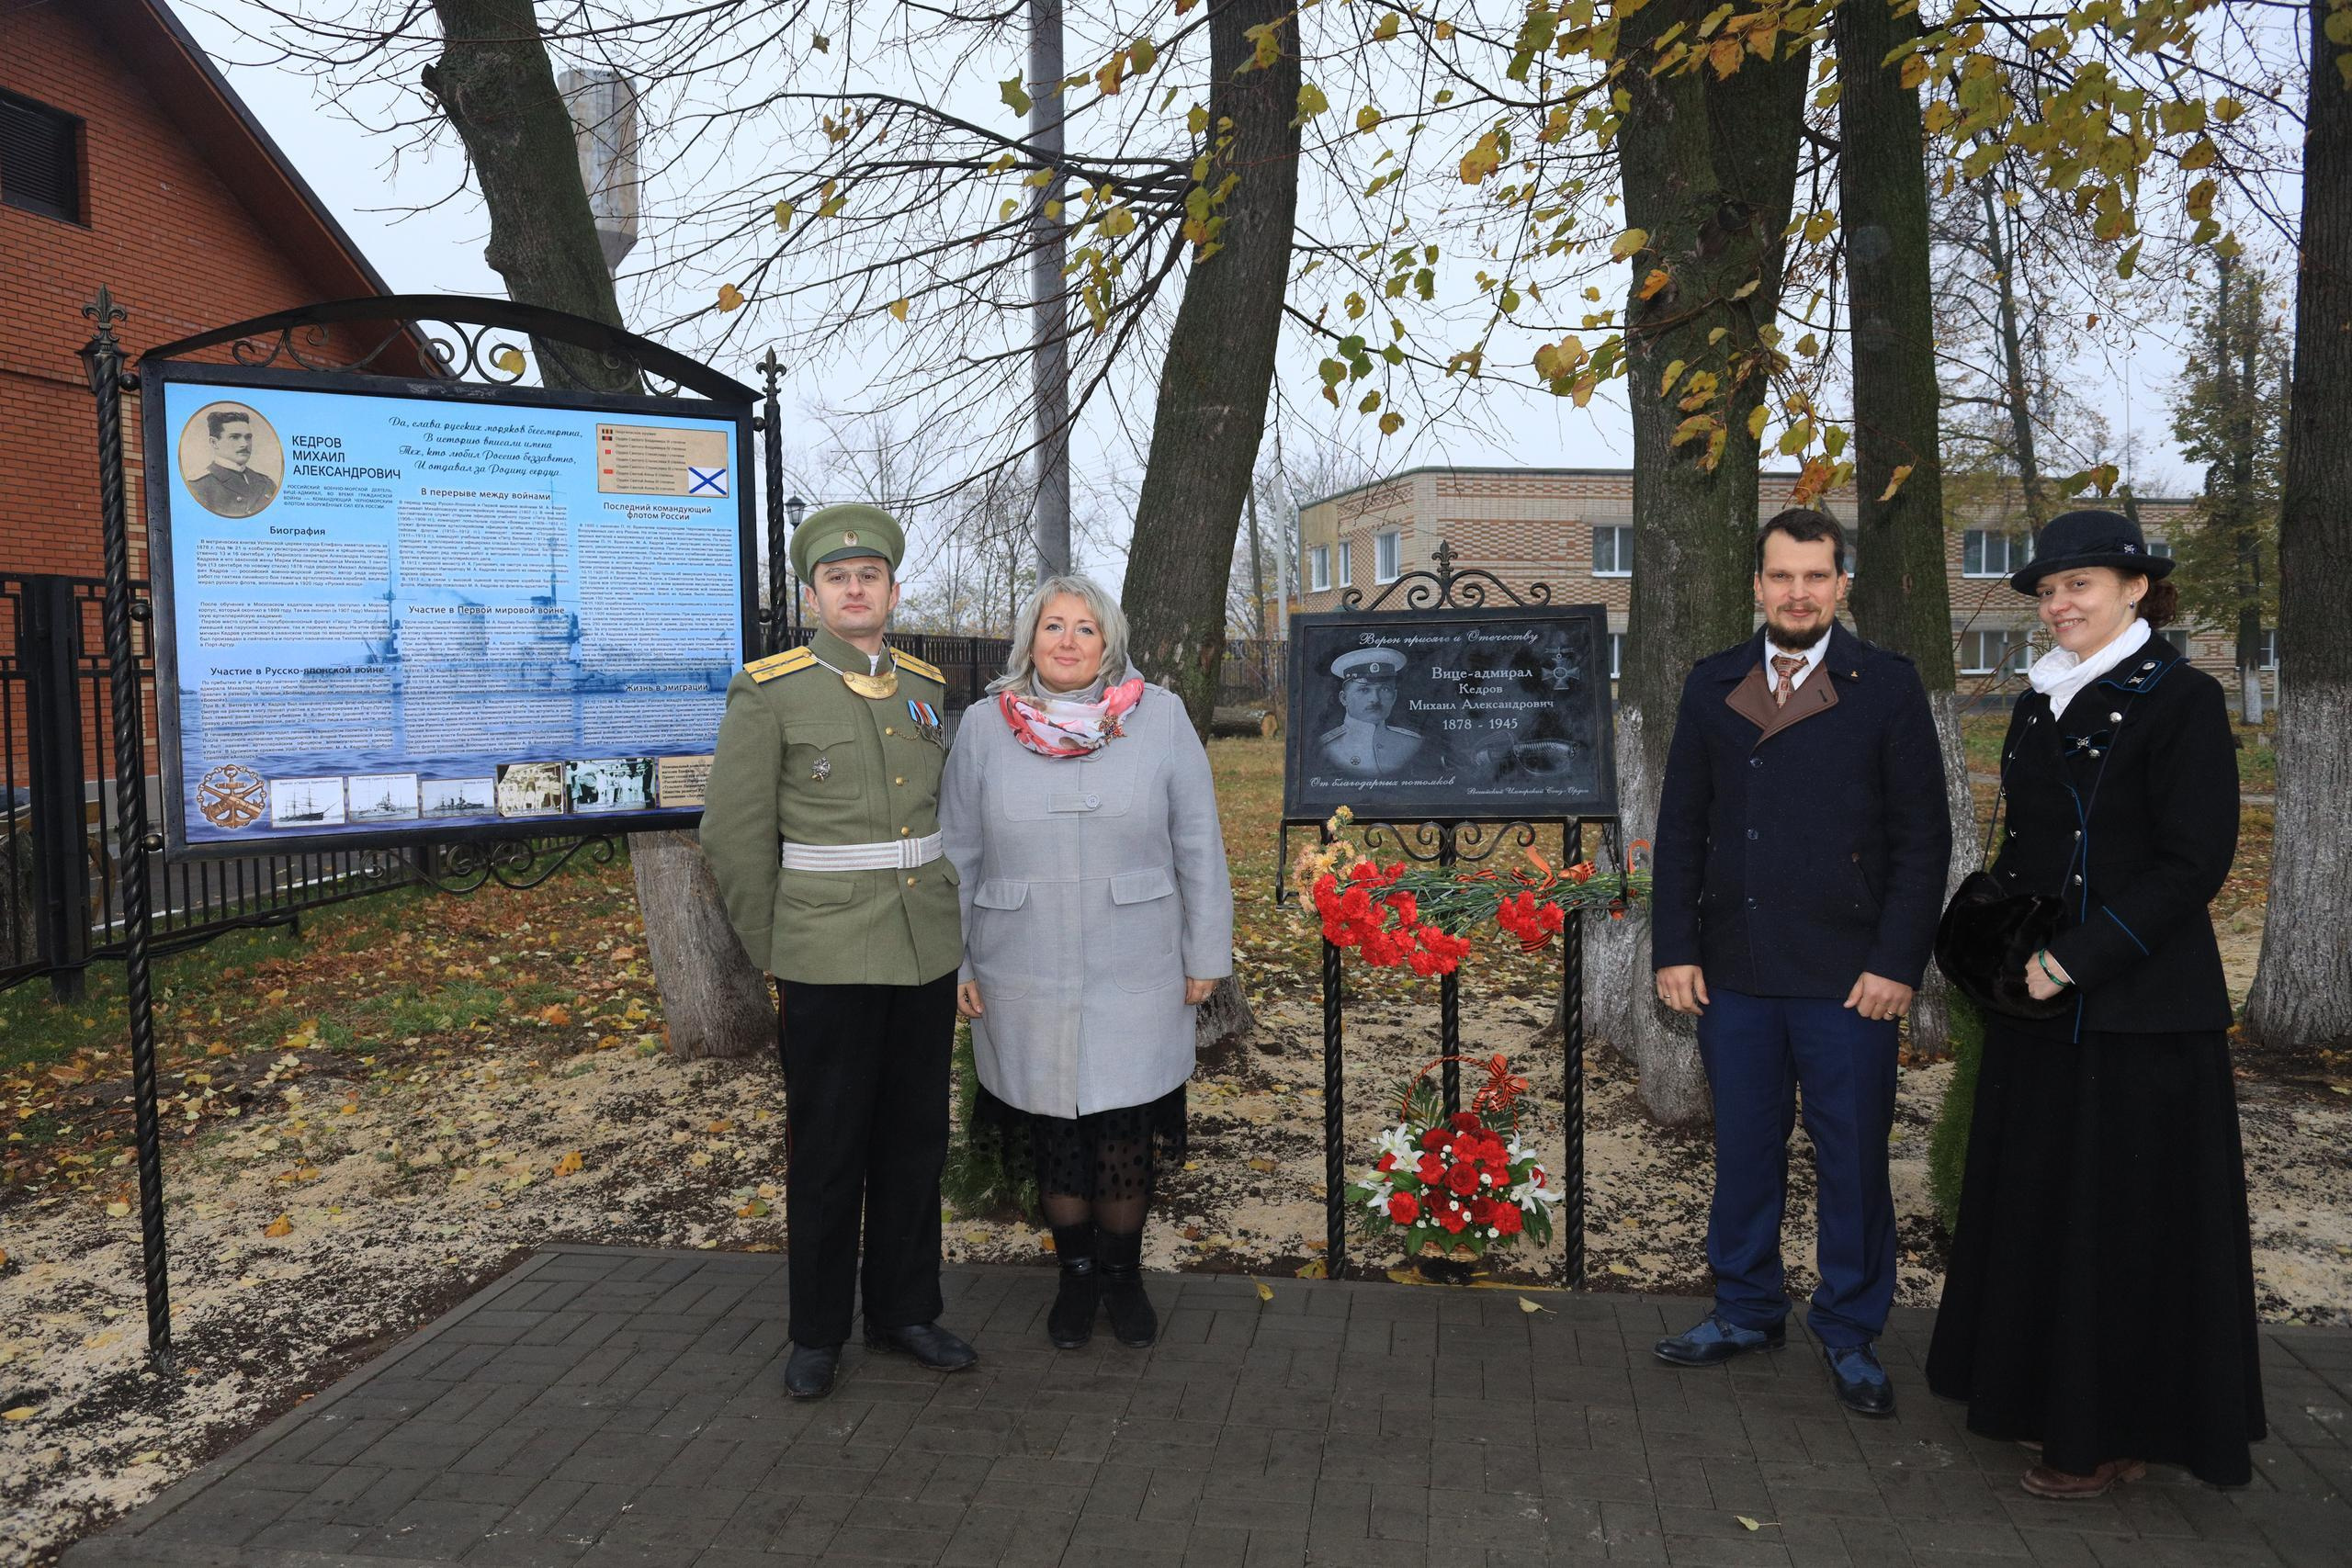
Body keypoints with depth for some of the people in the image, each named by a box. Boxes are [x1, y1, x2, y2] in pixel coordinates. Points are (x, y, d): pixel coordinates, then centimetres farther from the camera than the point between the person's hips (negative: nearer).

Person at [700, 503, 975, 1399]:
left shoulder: (926, 689, 8)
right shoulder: (768, 693, -7)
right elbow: (734, 836, -5)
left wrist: (939, 917, 15)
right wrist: (773, 955, -2)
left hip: (928, 953, 5)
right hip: (829, 961, -4)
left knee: (915, 1139, 12)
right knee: (827, 1148, 5)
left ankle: (905, 1310, 28)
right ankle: (817, 1333, 21)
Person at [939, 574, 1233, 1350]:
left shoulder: (1161, 717, -2)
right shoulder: (985, 726, 1)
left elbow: (1199, 846, 2)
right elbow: (957, 853, 7)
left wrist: (1205, 955, 2)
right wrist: (952, 963, 6)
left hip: (1135, 979, -1)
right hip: (1024, 984, 1)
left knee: (1128, 1138, 5)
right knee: (1053, 1138, 11)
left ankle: (1123, 1275, 28)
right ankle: (1075, 1275, 31)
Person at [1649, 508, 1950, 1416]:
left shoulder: (1888, 686, 1)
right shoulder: (1712, 687, 9)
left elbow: (1922, 837, -1)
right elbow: (1680, 829, 9)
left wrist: (1897, 963, -8)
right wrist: (1675, 950, 2)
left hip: (1850, 976, -2)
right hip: (1735, 972, 3)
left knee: (1854, 1160, 6)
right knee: (1744, 1151, 12)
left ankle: (1849, 1332, 23)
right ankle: (1747, 1313, 28)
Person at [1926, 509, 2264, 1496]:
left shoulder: (2181, 699, -9)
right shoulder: (2041, 702, 12)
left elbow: (2195, 860, -15)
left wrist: (2078, 957, -19)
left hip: (2138, 1007, -7)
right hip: (2037, 1004, 7)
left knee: (2127, 1210, 2)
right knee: (2038, 1200, 13)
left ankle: (2123, 1432, 16)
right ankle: (2055, 1398, 28)